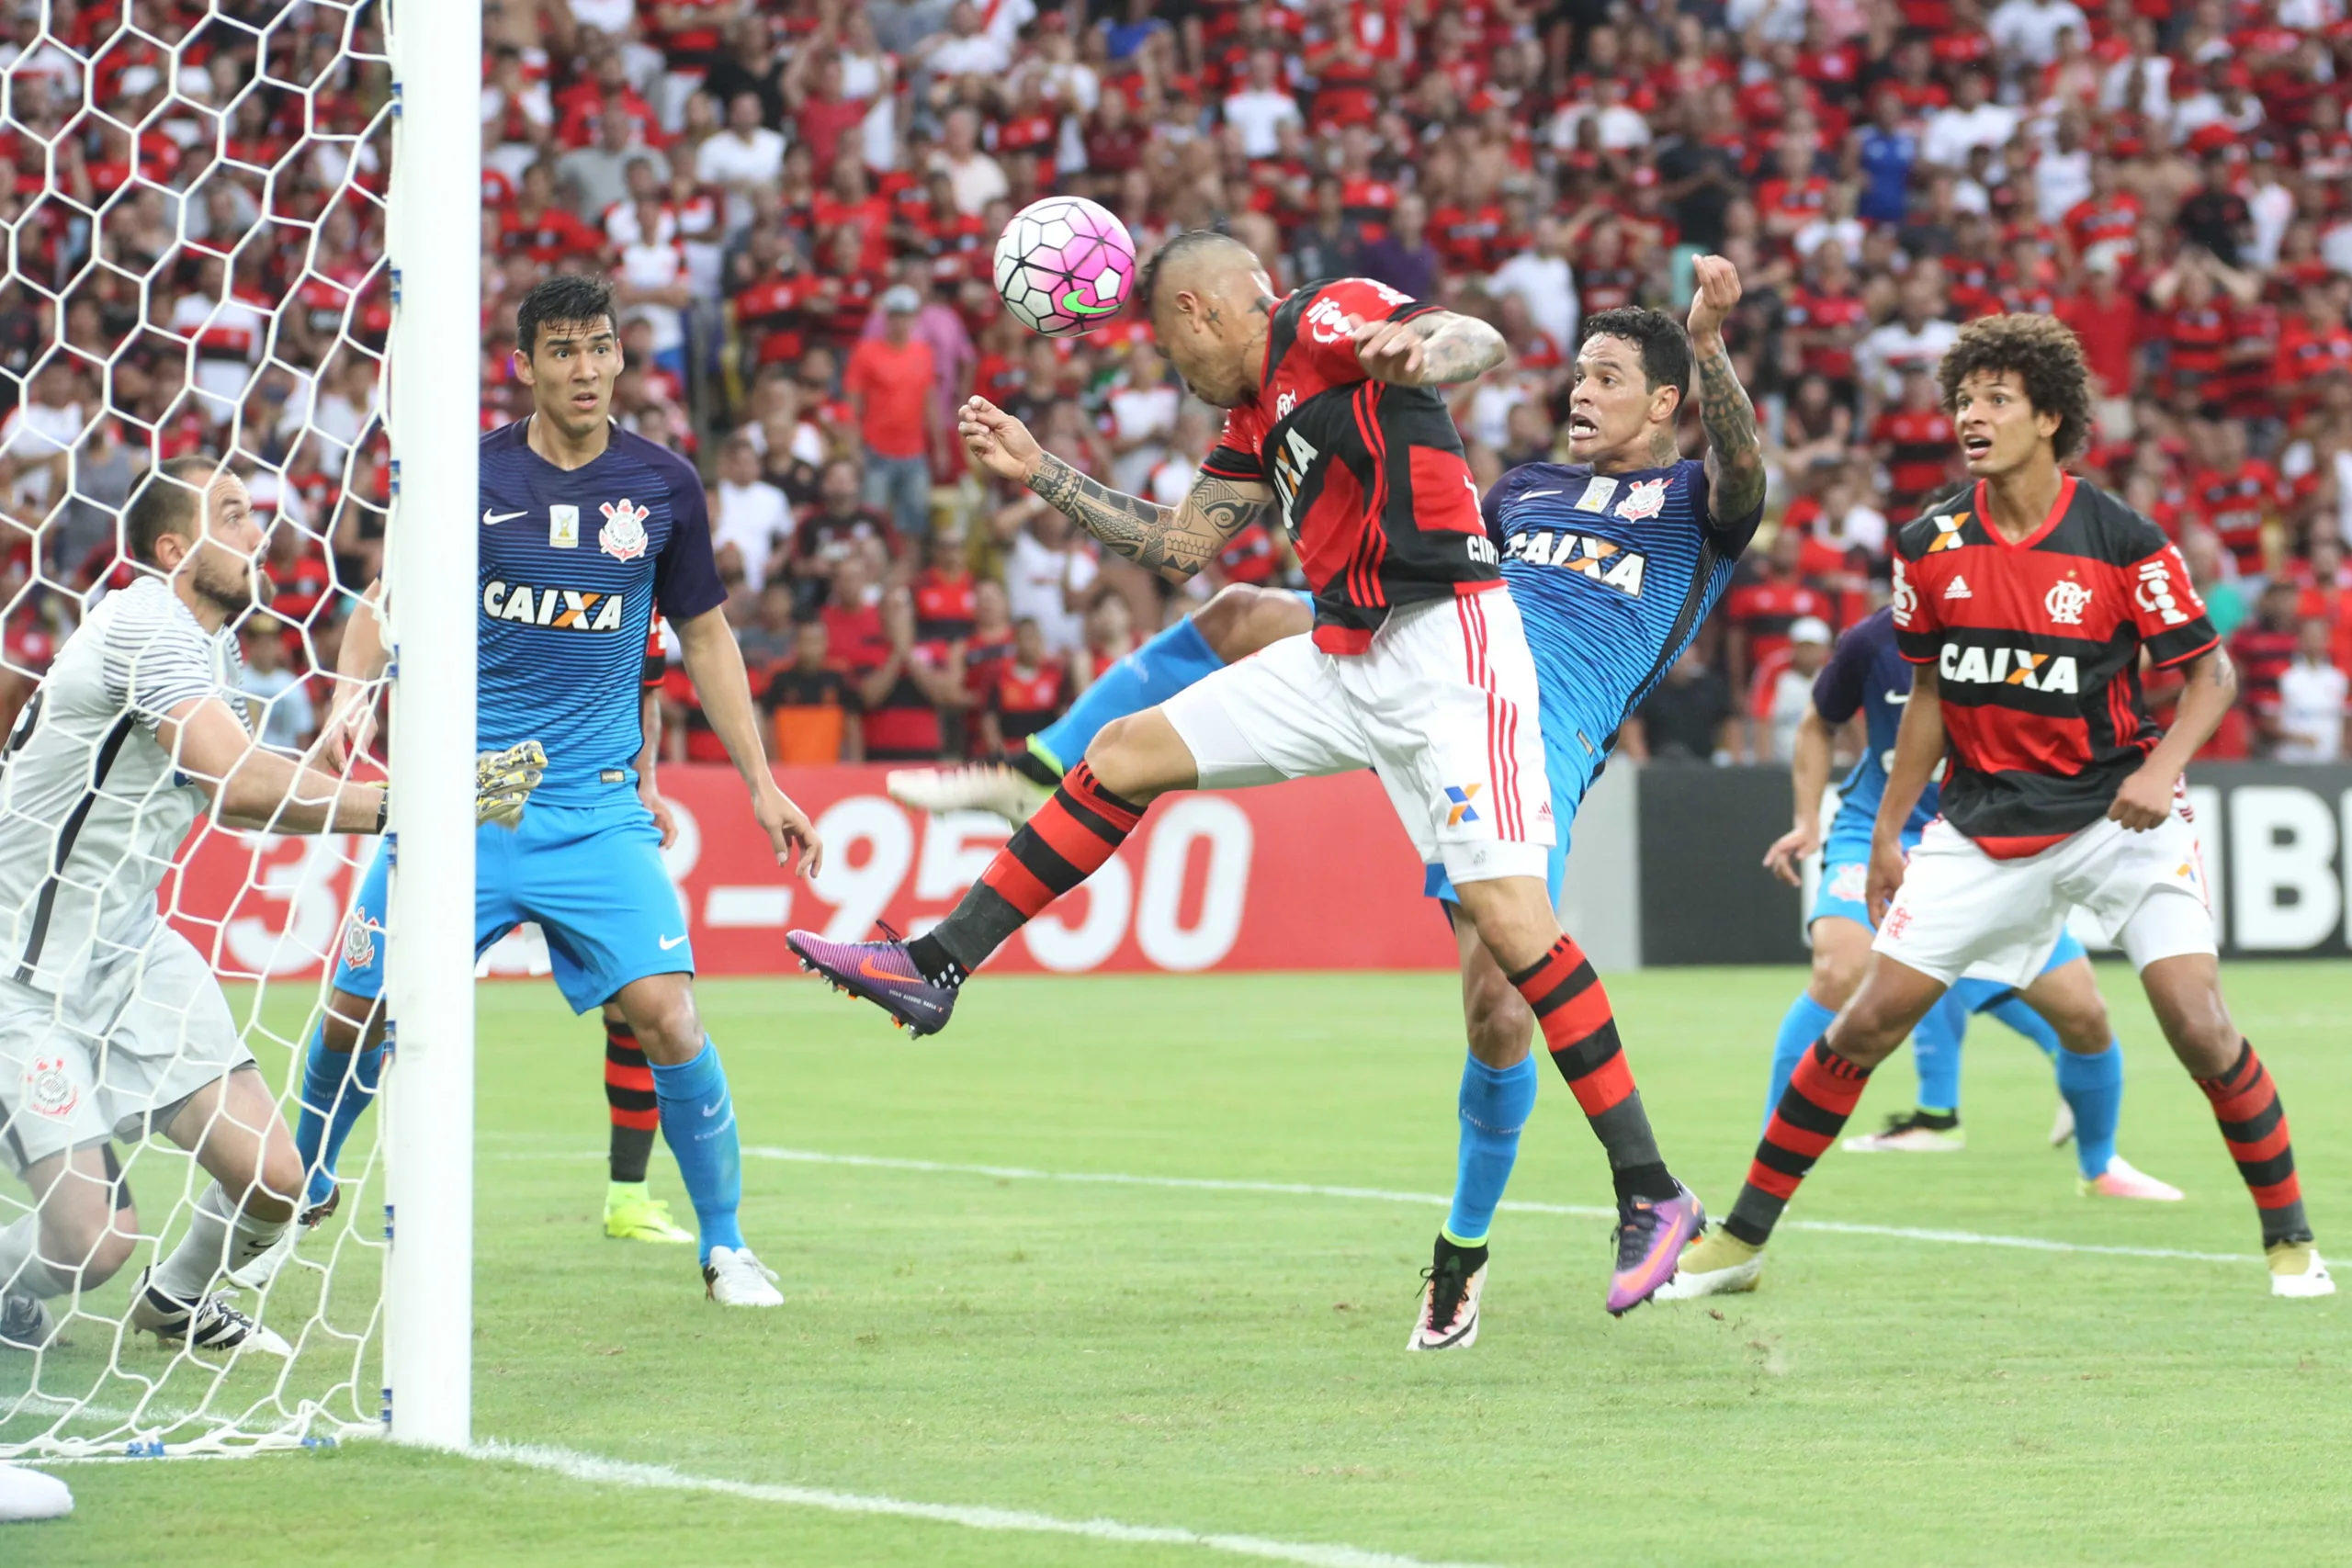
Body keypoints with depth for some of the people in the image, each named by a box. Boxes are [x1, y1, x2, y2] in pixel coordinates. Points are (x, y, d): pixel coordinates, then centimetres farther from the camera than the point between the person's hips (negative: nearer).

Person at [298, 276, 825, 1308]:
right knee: (357, 1013, 3)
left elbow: (704, 636, 13)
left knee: (665, 1015, -16)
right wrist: (351, 694, -11)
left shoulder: (662, 485, 2)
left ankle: (725, 1248, 0)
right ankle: (303, 1187, 33)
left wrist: (761, 784, 10)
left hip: (597, 806, 0)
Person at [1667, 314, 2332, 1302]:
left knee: (2200, 1029, -14)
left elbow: (2210, 672, -4)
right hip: (1984, 827, 3)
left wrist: (2162, 767, -22)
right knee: (1866, 1022, -3)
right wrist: (1887, 831, 12)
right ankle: (1742, 1239, 6)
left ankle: (2289, 1239, 5)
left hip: (2115, 814, -3)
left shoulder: (2122, 542, -12)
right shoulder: (1931, 548, 0)